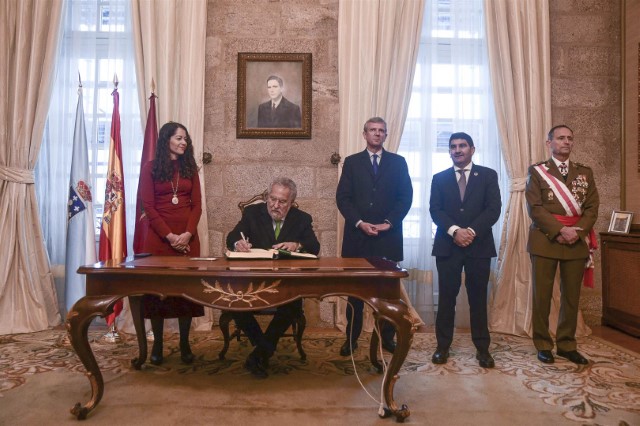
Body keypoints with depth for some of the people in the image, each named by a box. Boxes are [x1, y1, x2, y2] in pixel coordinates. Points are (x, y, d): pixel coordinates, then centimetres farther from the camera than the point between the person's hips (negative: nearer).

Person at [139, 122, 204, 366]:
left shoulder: (190, 168, 11)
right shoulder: (150, 168, 3)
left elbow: (196, 205, 5)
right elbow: (148, 207, -4)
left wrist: (187, 233, -10)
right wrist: (169, 236, -12)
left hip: (188, 238, 2)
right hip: (159, 237, -2)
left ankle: (184, 344, 12)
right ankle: (157, 344, 14)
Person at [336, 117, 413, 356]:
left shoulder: (398, 162, 10)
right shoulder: (352, 162, 9)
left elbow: (406, 196, 3)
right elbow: (342, 197, 2)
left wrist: (388, 223, -9)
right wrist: (359, 223, -11)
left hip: (389, 236, 1)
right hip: (357, 235, 0)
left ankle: (387, 337, 16)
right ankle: (351, 338, 13)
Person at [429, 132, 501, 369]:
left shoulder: (488, 175, 7)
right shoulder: (439, 178, 10)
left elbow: (494, 209, -3)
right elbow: (435, 210, -1)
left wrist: (472, 231, -15)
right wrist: (454, 231, -16)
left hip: (479, 245, 0)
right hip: (447, 246, 1)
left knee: (478, 298, 6)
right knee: (446, 297, 4)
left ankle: (482, 348, 17)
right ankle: (443, 346, 15)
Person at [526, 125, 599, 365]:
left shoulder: (585, 172, 14)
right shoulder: (537, 171, 2)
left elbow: (592, 207, 6)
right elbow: (535, 208, -7)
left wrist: (578, 231, -10)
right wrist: (560, 230, -16)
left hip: (577, 243, 3)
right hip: (545, 241, -3)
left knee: (571, 296, 8)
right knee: (542, 296, 2)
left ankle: (567, 345, 21)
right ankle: (543, 345, 14)